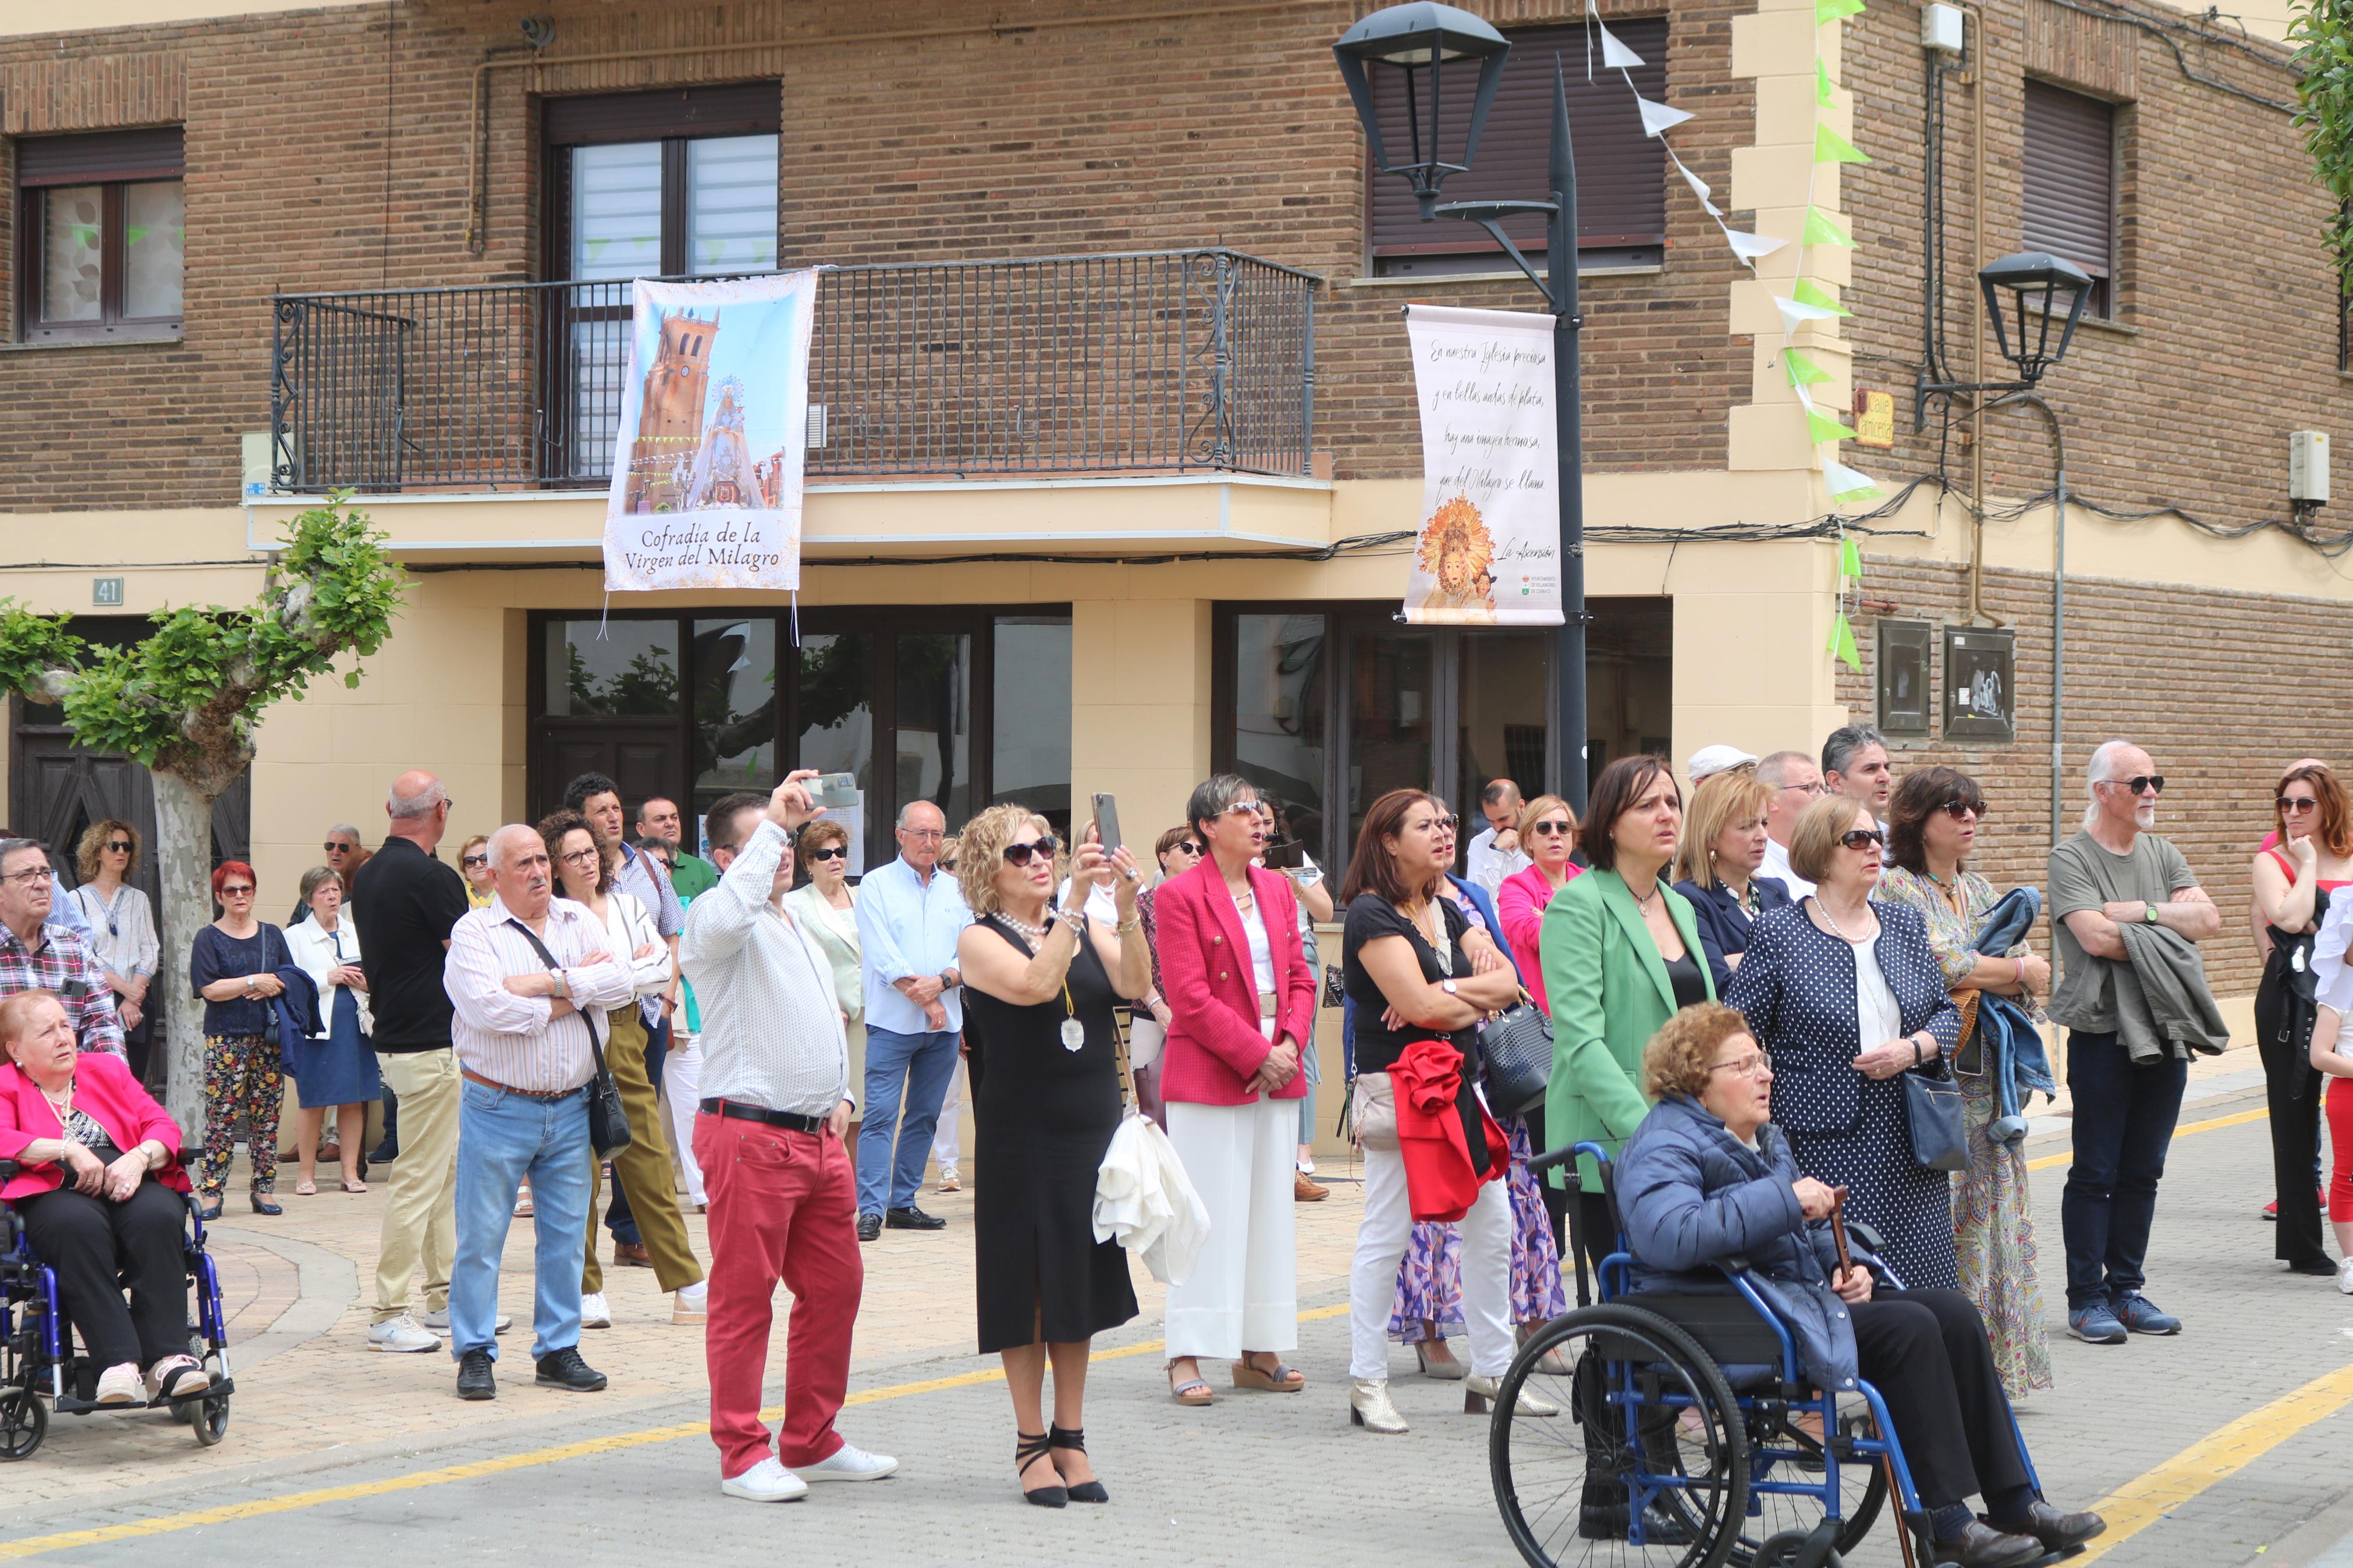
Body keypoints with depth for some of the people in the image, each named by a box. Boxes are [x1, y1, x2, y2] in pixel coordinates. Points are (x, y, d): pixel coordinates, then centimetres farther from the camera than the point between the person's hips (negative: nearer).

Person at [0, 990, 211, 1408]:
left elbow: (163, 1126, 16)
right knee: (79, 1226, -39)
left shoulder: (107, 1070, 26)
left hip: (131, 1182, 3)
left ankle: (168, 1358, -40)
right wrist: (68, 1149, -13)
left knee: (156, 1217, -34)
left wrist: (140, 1157, -7)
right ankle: (119, 1362, -45)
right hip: (59, 1193, -3)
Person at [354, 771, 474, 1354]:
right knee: (418, 1179, -6)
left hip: (395, 1038, 10)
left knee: (448, 1172, 18)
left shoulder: (367, 877, 10)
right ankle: (389, 1313, -5)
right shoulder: (432, 878, -17)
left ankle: (445, 1295, 24)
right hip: (434, 1044, -10)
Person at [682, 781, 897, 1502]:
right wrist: (774, 825, -27)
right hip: (750, 1136, -9)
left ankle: (811, 1442, 22)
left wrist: (841, 1096, 18)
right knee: (744, 1297, -3)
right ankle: (742, 1454, 4)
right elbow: (732, 911, -33)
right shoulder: (714, 919, -6)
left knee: (835, 1286, 12)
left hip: (819, 1137, 9)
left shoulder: (801, 926, 21)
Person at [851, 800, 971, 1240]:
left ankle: (903, 1204, 15)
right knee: (880, 1116, -11)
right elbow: (883, 955, -8)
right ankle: (871, 1209, -13)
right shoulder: (876, 885, 1)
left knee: (924, 1117, 8)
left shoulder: (956, 890, 14)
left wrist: (941, 981, -13)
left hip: (944, 1024, 5)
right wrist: (925, 1001, -12)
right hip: (893, 1021, -5)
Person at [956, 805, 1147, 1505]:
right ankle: (1032, 1442, 12)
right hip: (1022, 1139, -4)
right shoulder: (981, 940, -4)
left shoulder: (1086, 928, 8)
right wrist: (1075, 900, -26)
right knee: (1027, 1289, 2)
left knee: (1079, 1285, 10)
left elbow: (1136, 985, -8)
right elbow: (1035, 984, -23)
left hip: (1093, 1132, 4)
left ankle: (1070, 1438, 19)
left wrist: (1126, 907, -22)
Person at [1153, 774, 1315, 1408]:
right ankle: (1187, 1355, 1)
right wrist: (1257, 1055, -16)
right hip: (1207, 1076, -7)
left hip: (1277, 1072, 7)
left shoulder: (1277, 888, 12)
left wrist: (1289, 1045, -5)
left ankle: (1257, 1352, 16)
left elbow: (1300, 979, 12)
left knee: (1272, 1212, 9)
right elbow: (1191, 999, -14)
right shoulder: (1179, 896, -9)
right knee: (1208, 1217, -5)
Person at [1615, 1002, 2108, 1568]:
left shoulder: (1764, 1138, 21)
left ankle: (2016, 1504, -4)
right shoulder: (1665, 1147, -10)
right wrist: (1784, 1199, -28)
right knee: (1908, 1329, -24)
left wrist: (1846, 1267, 7)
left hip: (1803, 1290, 10)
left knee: (1954, 1313, -5)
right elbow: (1666, 1236, -32)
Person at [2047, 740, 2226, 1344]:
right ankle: (2086, 1298, 5)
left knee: (2143, 1172, 10)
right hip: (2103, 1036, -6)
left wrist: (2139, 912, -10)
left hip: (2167, 1034, 6)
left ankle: (2127, 1289, 19)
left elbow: (2207, 919, 1)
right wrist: (2168, 928, -7)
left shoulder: (2162, 855, 13)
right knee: (2095, 1171, -2)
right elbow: (2096, 937, -18)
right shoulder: (2071, 859, -6)